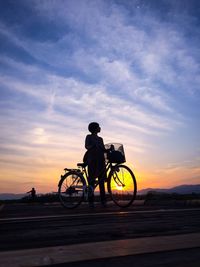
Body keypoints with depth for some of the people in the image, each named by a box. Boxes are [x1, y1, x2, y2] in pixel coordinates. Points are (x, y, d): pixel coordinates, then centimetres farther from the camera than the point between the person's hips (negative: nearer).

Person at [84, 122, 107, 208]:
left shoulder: (100, 139, 22)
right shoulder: (89, 137, 8)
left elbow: (103, 149, 16)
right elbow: (86, 146, -9)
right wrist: (93, 146, -28)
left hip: (100, 160, 5)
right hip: (92, 159, -5)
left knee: (101, 180, 1)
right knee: (91, 179, -7)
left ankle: (103, 200, 4)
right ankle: (91, 201, -4)